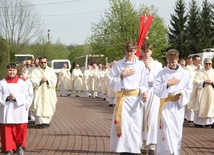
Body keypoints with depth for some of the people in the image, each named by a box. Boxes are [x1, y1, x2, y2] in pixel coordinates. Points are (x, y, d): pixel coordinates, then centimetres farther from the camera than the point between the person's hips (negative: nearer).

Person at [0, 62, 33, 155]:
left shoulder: (22, 82, 2)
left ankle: (20, 146, 21)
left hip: (19, 110, 0)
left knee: (20, 129, 1)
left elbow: (26, 95, -1)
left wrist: (16, 98, -14)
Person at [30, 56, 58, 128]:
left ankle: (47, 121, 13)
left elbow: (54, 80, 3)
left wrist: (47, 80, -12)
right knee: (39, 107, -10)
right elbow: (33, 81, -3)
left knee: (49, 106, 1)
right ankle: (40, 122, -10)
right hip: (39, 93, -2)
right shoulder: (35, 71, 3)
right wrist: (40, 81, -16)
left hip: (49, 93, 2)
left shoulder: (50, 70, 9)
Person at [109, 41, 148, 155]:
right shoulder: (118, 64, 0)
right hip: (122, 98, -1)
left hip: (135, 98, 1)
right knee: (122, 124, -6)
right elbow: (112, 82, 1)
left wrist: (144, 93, -11)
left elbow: (143, 84, 6)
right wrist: (122, 75, -12)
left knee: (134, 125, 3)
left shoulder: (141, 65, 1)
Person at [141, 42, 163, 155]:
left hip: (153, 93, -1)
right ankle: (143, 143, 8)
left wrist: (150, 68, -11)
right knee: (142, 118, -2)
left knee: (152, 118, -8)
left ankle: (152, 145, -6)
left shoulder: (157, 64, 7)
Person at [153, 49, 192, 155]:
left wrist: (183, 94, -13)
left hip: (179, 105, 2)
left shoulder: (184, 73, 1)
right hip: (165, 105, -2)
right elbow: (155, 89, -6)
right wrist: (167, 84, -17)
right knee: (166, 130, -11)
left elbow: (189, 88, 6)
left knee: (177, 130, 9)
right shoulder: (162, 73, -4)